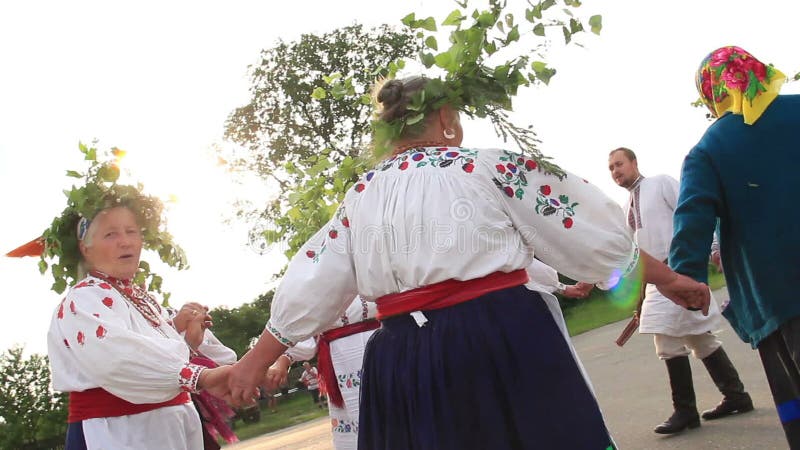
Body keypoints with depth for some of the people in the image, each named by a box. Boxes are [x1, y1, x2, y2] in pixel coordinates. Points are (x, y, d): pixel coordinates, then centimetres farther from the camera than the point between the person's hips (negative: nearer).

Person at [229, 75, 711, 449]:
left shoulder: (360, 196, 12)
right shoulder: (492, 165, 0)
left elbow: (306, 292, 13)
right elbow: (591, 233, 2)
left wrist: (256, 361, 22)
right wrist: (665, 276, 14)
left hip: (403, 361, 4)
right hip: (503, 338, -4)